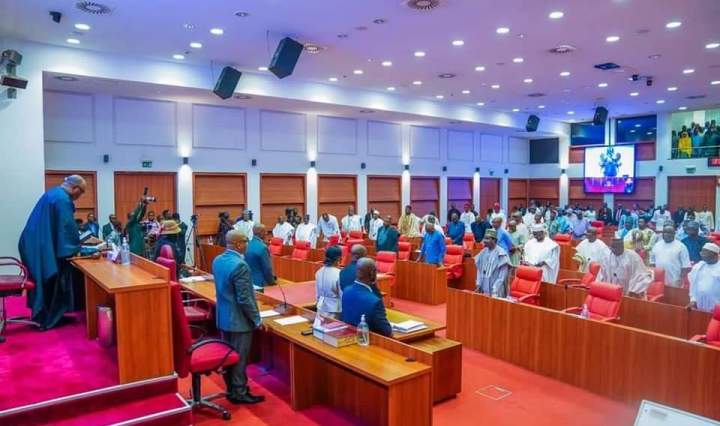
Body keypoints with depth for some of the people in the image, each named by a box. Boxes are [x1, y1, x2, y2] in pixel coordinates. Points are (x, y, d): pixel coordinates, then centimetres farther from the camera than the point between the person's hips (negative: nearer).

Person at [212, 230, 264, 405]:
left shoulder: (217, 260, 2)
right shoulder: (240, 265, -26)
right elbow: (244, 299, -24)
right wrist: (257, 320, -13)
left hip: (223, 317, 9)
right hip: (239, 319, -9)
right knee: (239, 357, 6)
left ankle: (231, 389, 33)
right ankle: (239, 393, 19)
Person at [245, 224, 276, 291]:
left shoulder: (247, 245, 3)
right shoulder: (262, 247, -21)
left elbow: (248, 265, 12)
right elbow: (267, 268, -17)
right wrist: (272, 282, -3)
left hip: (248, 282, 8)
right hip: (260, 283, -8)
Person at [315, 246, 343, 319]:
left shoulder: (319, 272, -1)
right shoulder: (339, 274, -19)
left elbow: (317, 292, 8)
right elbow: (342, 294, -12)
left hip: (321, 307, 6)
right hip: (334, 308, -6)